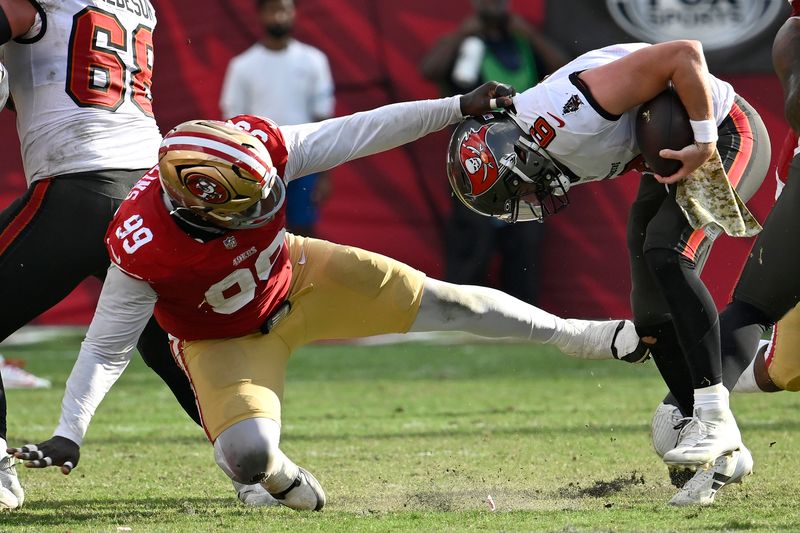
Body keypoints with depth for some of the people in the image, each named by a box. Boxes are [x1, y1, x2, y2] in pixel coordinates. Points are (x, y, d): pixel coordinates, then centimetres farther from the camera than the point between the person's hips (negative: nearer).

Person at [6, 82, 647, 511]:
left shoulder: (256, 148, -31)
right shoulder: (142, 250, -39)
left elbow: (359, 134, -21)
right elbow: (108, 345, -25)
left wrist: (458, 108, -20)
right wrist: (68, 434, -30)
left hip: (293, 278, 3)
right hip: (225, 339, -3)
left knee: (439, 301, -2)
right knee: (248, 455, -24)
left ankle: (578, 335, 19)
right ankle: (282, 476, 17)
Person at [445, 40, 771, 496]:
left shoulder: (577, 111, -35)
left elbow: (685, 54, -35)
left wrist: (705, 145, -30)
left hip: (726, 135, -9)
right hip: (673, 152, 9)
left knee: (666, 259, -26)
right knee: (653, 312, 5)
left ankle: (715, 419, -25)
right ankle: (709, 438, 13)